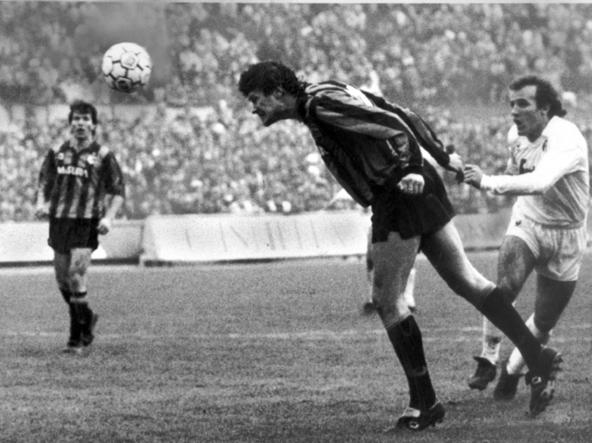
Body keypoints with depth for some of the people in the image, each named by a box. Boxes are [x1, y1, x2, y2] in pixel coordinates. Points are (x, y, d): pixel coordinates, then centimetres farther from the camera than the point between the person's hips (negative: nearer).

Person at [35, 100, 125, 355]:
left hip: (87, 223, -5)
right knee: (62, 278, 8)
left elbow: (118, 191, 3)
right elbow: (45, 182, 19)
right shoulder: (57, 153, 10)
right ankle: (86, 318, 33)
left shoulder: (102, 156, 0)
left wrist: (108, 217, -11)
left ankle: (78, 337, -7)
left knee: (76, 275, -16)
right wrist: (41, 203, 0)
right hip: (59, 220, 5)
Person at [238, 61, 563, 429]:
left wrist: (410, 172, -22)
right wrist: (442, 157, 21)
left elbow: (393, 124, -19)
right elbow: (404, 115, 19)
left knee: (388, 300, -1)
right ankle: (538, 357, 6)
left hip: (400, 196, -9)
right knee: (466, 281, 9)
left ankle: (424, 402, 4)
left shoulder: (322, 103, -12)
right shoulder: (332, 95, 17)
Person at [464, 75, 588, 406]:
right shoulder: (516, 135, -7)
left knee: (544, 323, 4)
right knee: (505, 286, -27)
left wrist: (488, 183, -53)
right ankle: (488, 360, -16)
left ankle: (512, 371, 28)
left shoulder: (567, 139, -28)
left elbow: (540, 182, -47)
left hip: (565, 236, -3)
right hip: (527, 225, 3)